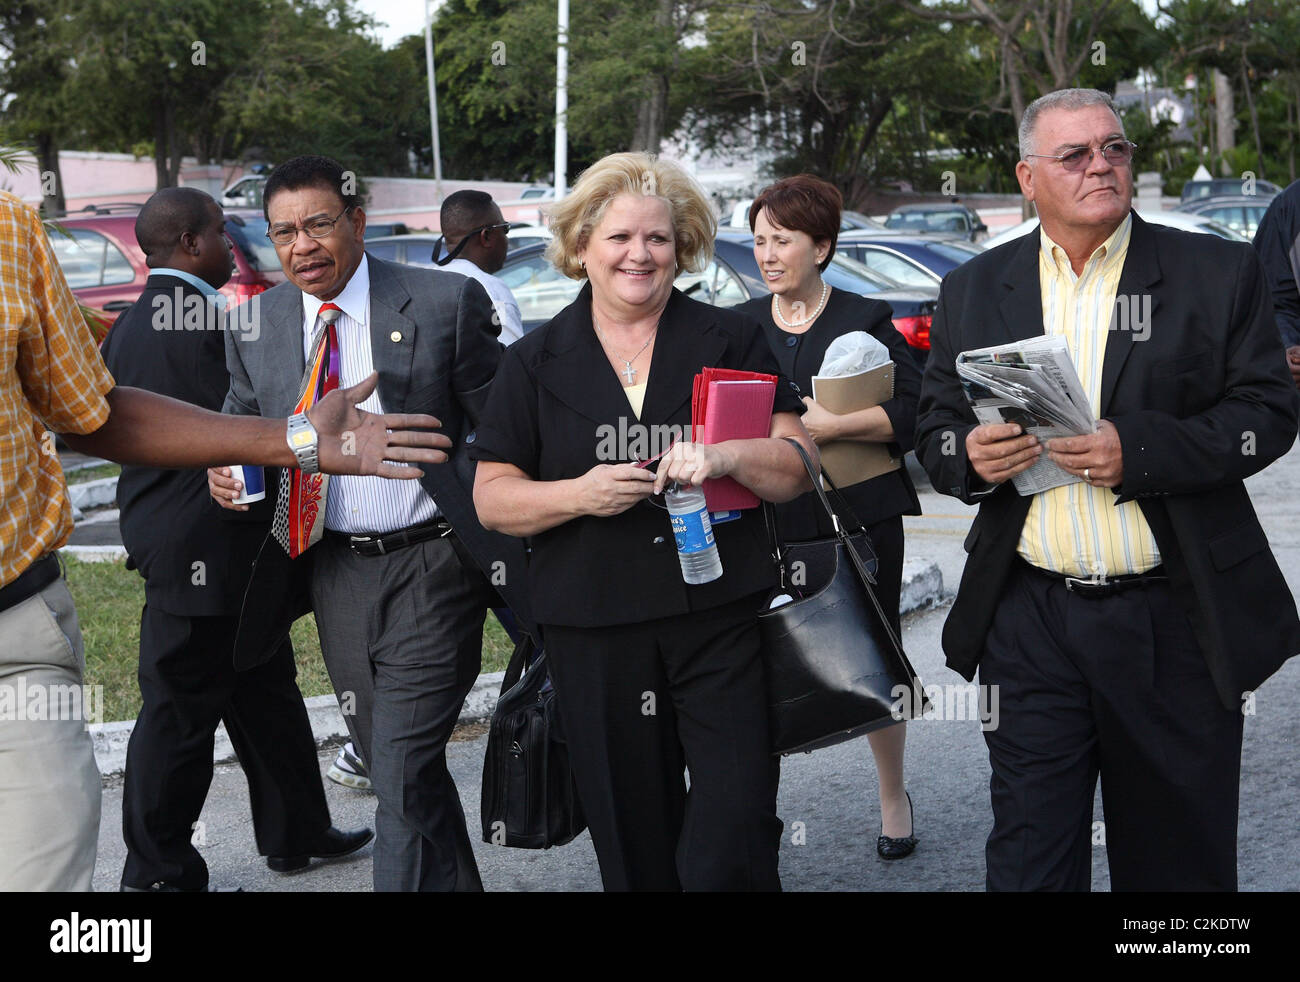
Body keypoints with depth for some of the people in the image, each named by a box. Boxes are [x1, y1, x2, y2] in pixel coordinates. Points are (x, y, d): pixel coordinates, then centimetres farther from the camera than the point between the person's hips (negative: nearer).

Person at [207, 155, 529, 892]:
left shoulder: (448, 303, -8)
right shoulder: (256, 325, 5)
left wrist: (510, 553, -13)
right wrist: (225, 467, -6)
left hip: (430, 570, -5)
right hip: (336, 573, 5)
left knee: (405, 775, -11)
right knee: (393, 769, 17)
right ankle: (459, 884, 37)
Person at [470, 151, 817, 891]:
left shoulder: (731, 341, 7)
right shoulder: (535, 363, 8)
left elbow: (797, 469, 3)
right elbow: (492, 498, 5)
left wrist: (727, 456, -18)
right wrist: (579, 494, -13)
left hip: (721, 618, -1)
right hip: (595, 630, 1)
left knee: (730, 846, -7)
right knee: (633, 845, 10)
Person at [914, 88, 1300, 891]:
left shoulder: (1219, 274, 1)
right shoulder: (974, 292, 8)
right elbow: (935, 432, 10)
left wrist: (1140, 449, -19)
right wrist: (968, 455, -13)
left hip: (1173, 621, -1)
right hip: (1029, 622, 1)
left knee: (1180, 856, 12)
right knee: (1028, 858, 7)